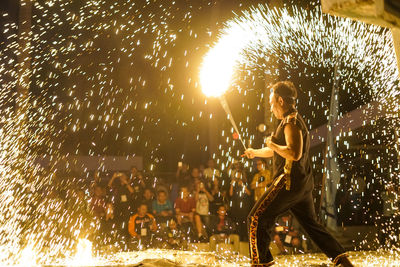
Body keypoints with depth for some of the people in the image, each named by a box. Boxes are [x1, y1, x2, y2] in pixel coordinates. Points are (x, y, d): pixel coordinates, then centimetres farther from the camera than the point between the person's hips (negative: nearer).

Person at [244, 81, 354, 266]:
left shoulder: (291, 121, -12)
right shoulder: (293, 121, 19)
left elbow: (294, 154, -27)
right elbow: (277, 151, 33)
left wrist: (272, 145, -13)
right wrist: (255, 152, 43)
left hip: (289, 182, -10)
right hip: (303, 185, 10)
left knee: (256, 219, -6)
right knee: (311, 225, 16)